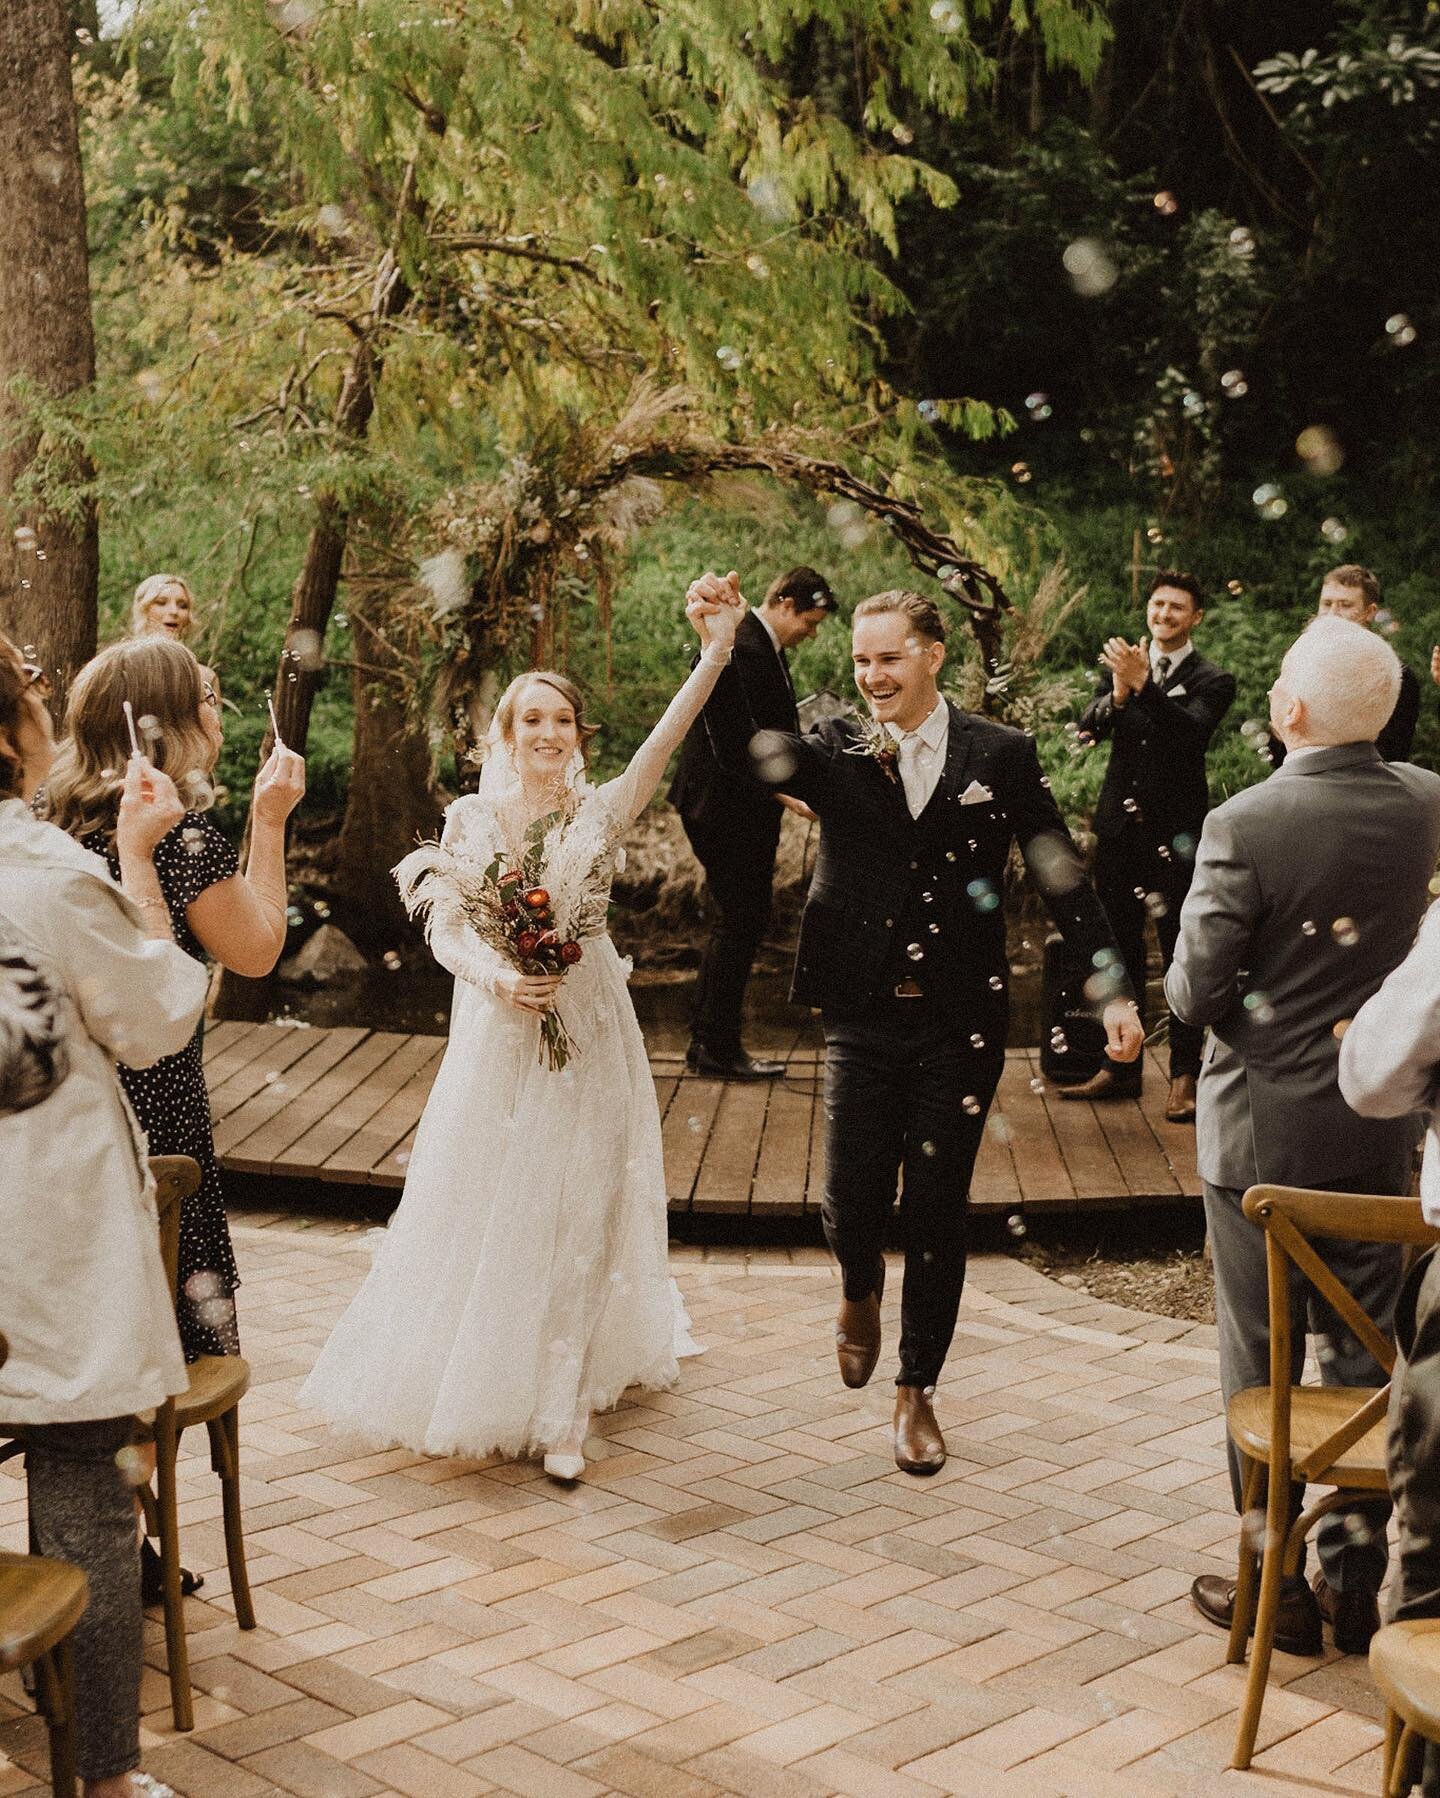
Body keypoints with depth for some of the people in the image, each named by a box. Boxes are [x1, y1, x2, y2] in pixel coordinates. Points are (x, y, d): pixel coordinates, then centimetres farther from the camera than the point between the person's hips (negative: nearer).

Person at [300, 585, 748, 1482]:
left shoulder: (603, 811, -4)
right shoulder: (471, 819, 1)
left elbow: (669, 736, -19)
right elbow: (444, 933, 0)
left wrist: (716, 652, -33)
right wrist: (499, 981, -19)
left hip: (587, 1035, -1)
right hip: (495, 1035, 1)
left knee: (573, 1220, 4)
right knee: (479, 1208, 10)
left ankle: (560, 1411, 14)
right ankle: (466, 1385, 29)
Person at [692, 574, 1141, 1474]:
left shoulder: (1002, 754, -1)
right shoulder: (836, 750, 1)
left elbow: (1063, 876, 1)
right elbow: (748, 748, -18)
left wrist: (1115, 989, -4)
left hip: (960, 1026, -1)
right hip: (864, 1021, 1)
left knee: (937, 1214, 5)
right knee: (852, 1202, 1)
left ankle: (918, 1393, 24)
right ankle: (861, 1290, 38)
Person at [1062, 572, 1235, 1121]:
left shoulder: (1211, 681, -3)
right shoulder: (1124, 665, 9)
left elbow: (1191, 731, -22)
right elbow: (1089, 728, -5)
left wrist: (1143, 685, -34)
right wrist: (1116, 693, -25)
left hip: (1176, 833, -4)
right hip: (1120, 828, 4)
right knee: (1118, 951, 11)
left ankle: (1184, 1076, 9)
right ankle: (1120, 1067, 22)